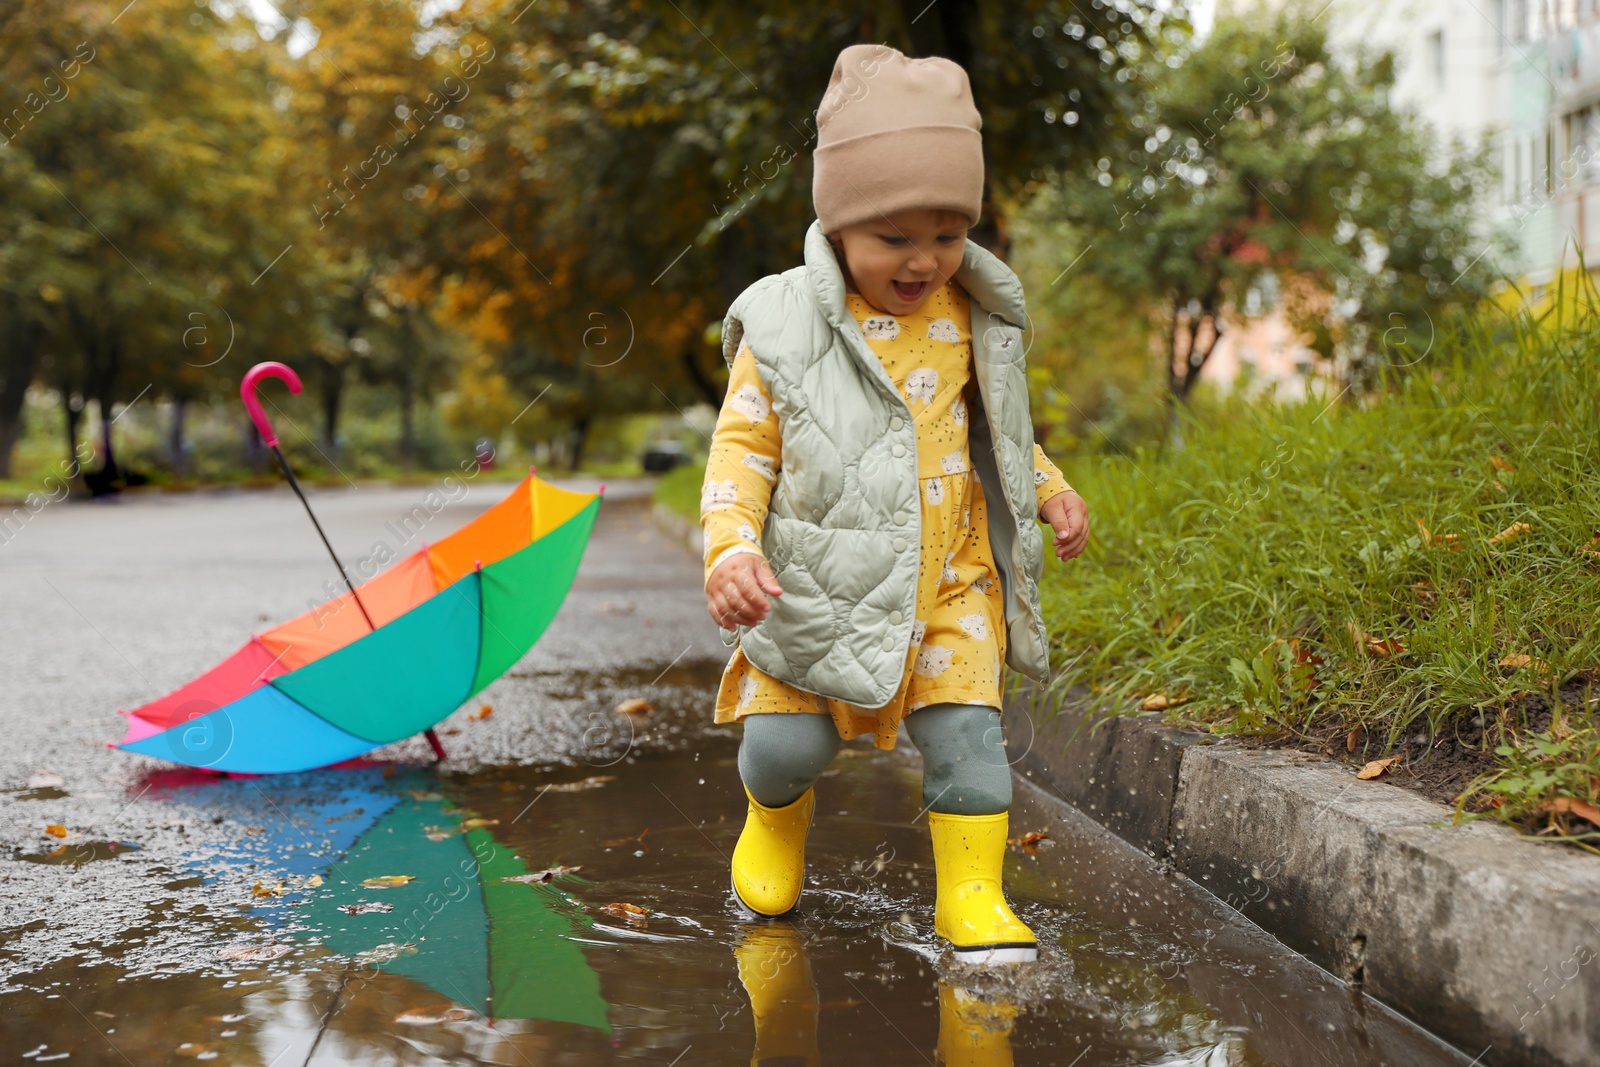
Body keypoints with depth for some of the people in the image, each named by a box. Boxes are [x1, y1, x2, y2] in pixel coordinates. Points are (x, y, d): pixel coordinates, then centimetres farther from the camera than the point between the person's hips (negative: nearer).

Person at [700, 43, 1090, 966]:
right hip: (821, 582, -2)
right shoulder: (787, 327, -11)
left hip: (949, 578, 3)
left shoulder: (971, 318, 2)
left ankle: (972, 894, 9)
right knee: (785, 742, 0)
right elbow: (742, 447, -9)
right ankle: (778, 821, 34)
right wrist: (730, 547, -23)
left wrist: (1051, 489, 9)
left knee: (965, 731, -5)